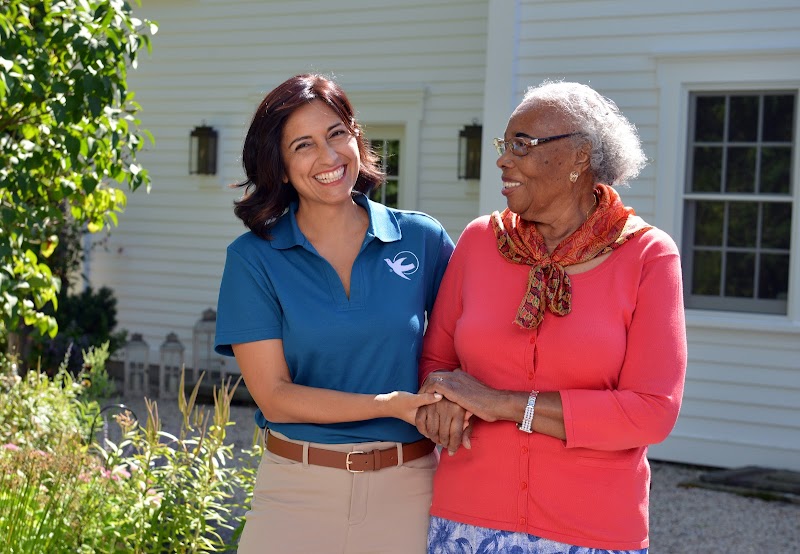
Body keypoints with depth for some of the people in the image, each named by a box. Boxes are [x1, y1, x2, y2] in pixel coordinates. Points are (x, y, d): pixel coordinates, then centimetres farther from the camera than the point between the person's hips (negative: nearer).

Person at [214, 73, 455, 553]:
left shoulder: (421, 239, -1)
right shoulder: (253, 258, -3)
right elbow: (274, 397, -8)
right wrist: (388, 405, -18)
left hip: (406, 489, 1)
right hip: (298, 490, -1)